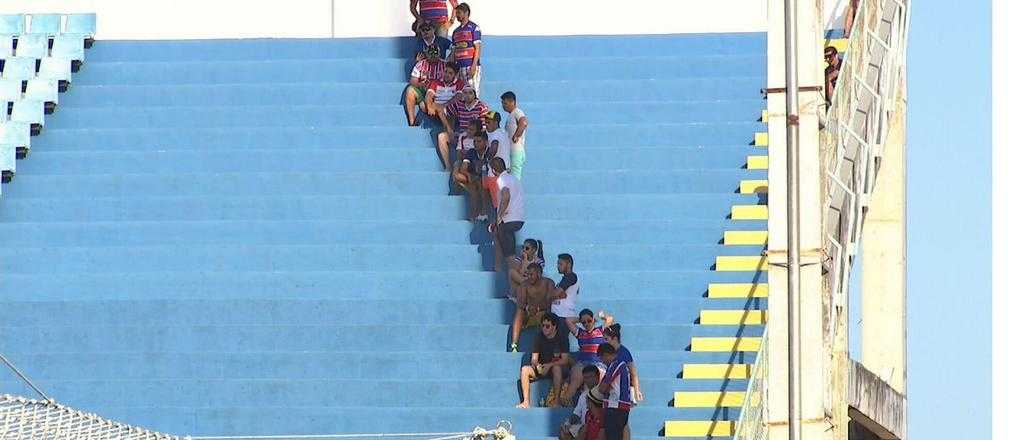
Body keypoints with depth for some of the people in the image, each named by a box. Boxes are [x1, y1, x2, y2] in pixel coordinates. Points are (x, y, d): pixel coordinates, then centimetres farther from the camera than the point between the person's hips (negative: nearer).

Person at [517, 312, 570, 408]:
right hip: (541, 368, 4)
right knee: (524, 369, -23)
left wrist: (549, 365, -24)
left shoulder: (562, 337, -7)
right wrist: (536, 364, -22)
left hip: (556, 366, -4)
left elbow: (565, 360, -12)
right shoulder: (540, 337, 3)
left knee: (557, 368, -38)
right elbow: (534, 359, 2)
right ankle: (526, 402, -27)